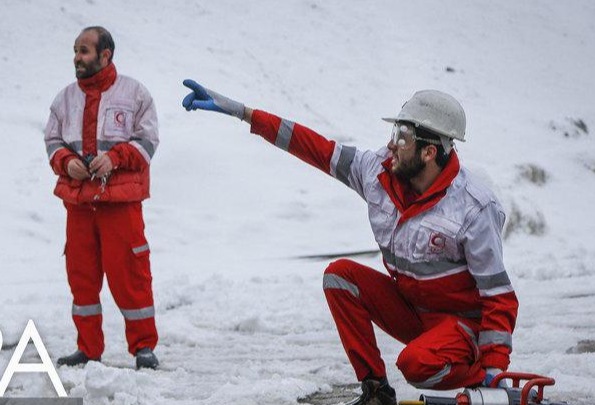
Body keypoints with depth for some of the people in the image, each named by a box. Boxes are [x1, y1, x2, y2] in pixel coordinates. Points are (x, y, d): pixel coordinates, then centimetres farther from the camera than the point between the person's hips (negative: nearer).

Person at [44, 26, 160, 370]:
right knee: (81, 274, 6)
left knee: (129, 272, -6)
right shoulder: (66, 98, 13)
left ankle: (143, 346, 5)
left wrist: (114, 157, -16)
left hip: (121, 199, -4)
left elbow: (147, 139, -2)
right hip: (78, 199, 4)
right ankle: (88, 349, 16)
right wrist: (66, 162, -5)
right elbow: (53, 140, 16)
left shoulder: (133, 92, 1)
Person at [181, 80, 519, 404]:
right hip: (407, 308, 7)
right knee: (340, 274, -11)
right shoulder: (380, 172, -8)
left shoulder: (473, 209, -25)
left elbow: (499, 294, -22)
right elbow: (317, 148, -3)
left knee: (417, 364, -35)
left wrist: (494, 367, -29)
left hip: (462, 320, -7)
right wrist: (240, 112, -6)